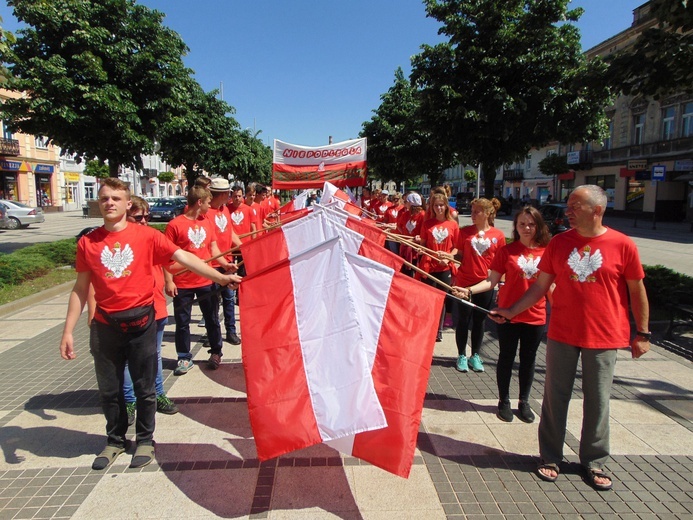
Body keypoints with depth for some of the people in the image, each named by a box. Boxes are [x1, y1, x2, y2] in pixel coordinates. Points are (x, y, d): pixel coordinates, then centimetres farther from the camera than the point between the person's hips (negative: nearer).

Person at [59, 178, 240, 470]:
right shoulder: (88, 243, 2)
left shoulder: (146, 236, -5)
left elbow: (183, 257, -10)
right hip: (105, 327, 2)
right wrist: (68, 330, 4)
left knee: (145, 388, 10)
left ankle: (145, 440, 31)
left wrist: (219, 277, -20)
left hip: (140, 323, -2)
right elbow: (80, 289, 6)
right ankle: (115, 440, 37)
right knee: (109, 390, 16)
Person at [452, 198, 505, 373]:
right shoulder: (465, 231, 0)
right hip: (464, 282, 0)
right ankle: (461, 355, 20)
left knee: (479, 321, 12)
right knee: (463, 320, 5)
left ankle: (475, 355, 27)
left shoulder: (498, 235, -1)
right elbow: (460, 255, 5)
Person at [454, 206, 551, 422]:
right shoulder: (507, 251, -5)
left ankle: (524, 401, 32)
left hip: (536, 316, 2)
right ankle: (504, 401, 27)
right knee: (506, 358, 10)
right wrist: (469, 290, -21)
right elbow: (491, 281, -8)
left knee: (528, 359, 14)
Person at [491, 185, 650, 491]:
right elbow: (540, 286, 4)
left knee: (597, 401, 10)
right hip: (562, 334, 2)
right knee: (555, 397, 9)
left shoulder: (622, 245, -6)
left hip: (604, 338, -1)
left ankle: (594, 462, 30)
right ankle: (550, 457, 26)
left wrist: (642, 333, 4)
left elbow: (637, 291, 2)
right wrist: (511, 311, -2)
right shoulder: (559, 243, 0)